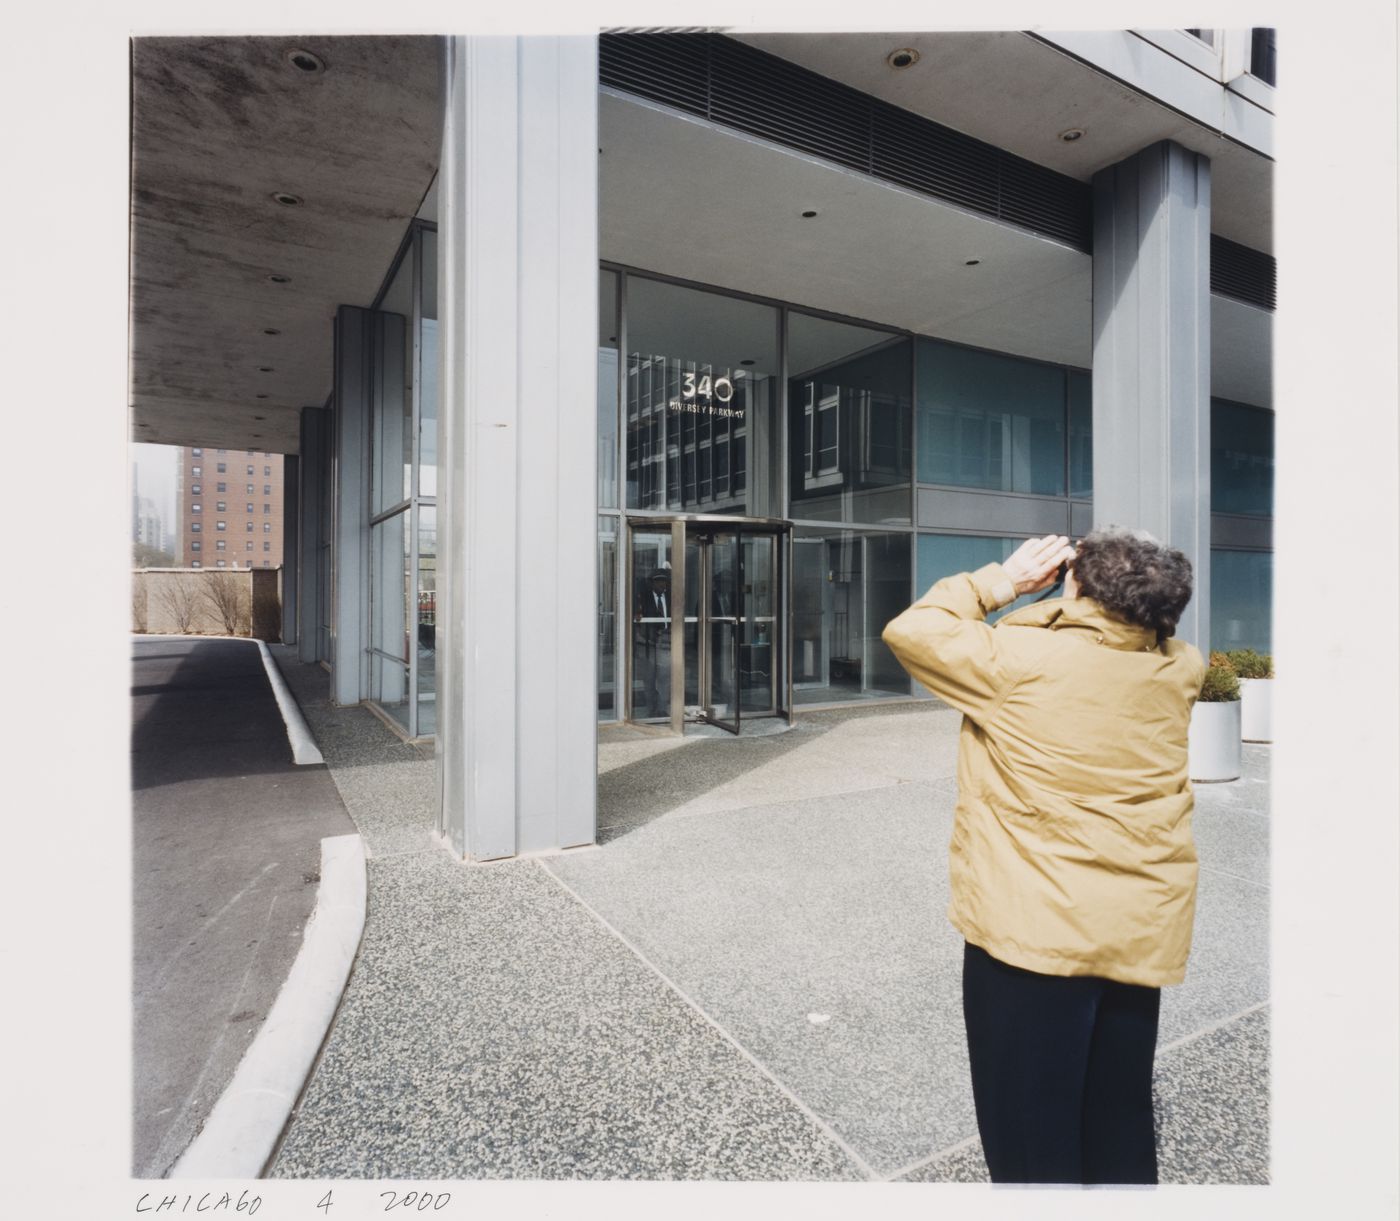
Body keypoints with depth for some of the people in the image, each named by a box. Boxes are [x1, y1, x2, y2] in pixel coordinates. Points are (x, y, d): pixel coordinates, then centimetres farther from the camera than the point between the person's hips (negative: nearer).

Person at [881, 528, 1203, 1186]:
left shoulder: (1019, 659, -19)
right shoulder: (1179, 670, -3)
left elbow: (910, 632, -8)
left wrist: (1001, 581, -3)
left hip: (1033, 934, -6)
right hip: (1144, 935, 6)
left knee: (1031, 1134, 12)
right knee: (1120, 1123, 24)